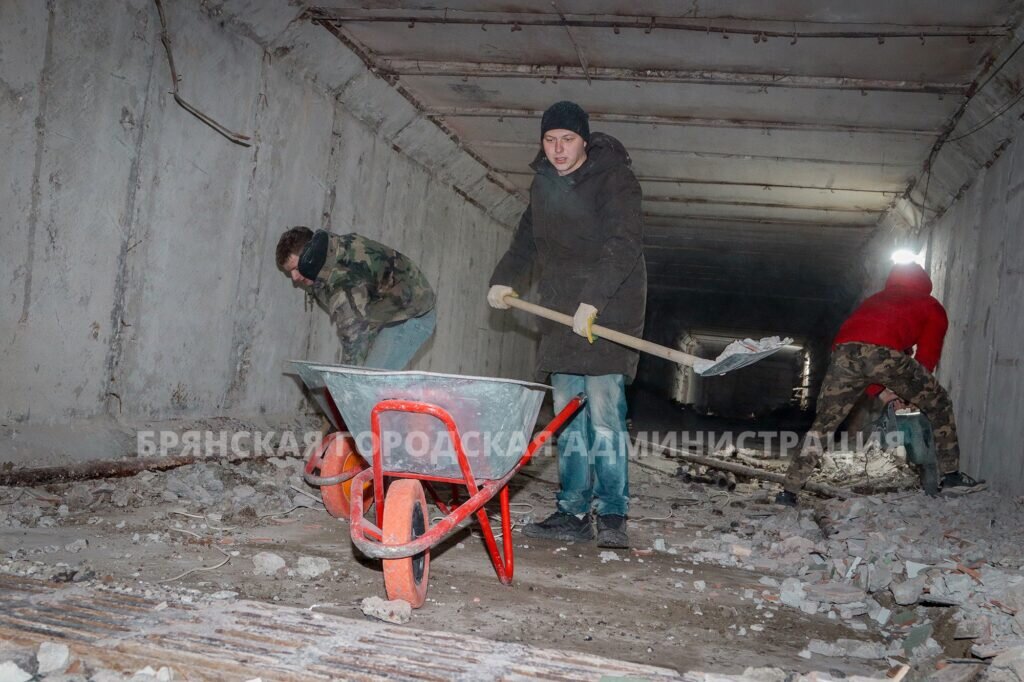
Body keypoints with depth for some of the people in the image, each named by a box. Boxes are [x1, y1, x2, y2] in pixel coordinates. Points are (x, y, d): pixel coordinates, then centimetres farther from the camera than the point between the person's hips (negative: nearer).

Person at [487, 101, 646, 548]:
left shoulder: (613, 179, -10)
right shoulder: (544, 183, 13)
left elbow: (623, 245, -20)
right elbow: (528, 237, 28)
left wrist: (592, 302, -27)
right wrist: (503, 278, 18)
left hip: (610, 308, -7)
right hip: (562, 310, 7)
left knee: (604, 408, -12)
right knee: (568, 412, 4)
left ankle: (612, 515, -6)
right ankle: (573, 513, 7)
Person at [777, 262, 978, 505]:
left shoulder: (876, 299, 42)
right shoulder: (932, 307, 30)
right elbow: (928, 355, 22)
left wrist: (878, 390, 36)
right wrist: (910, 393, 33)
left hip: (844, 353, 4)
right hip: (883, 353, -4)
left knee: (823, 423, 13)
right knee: (938, 403, 21)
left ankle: (790, 491, 9)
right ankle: (950, 472, 23)